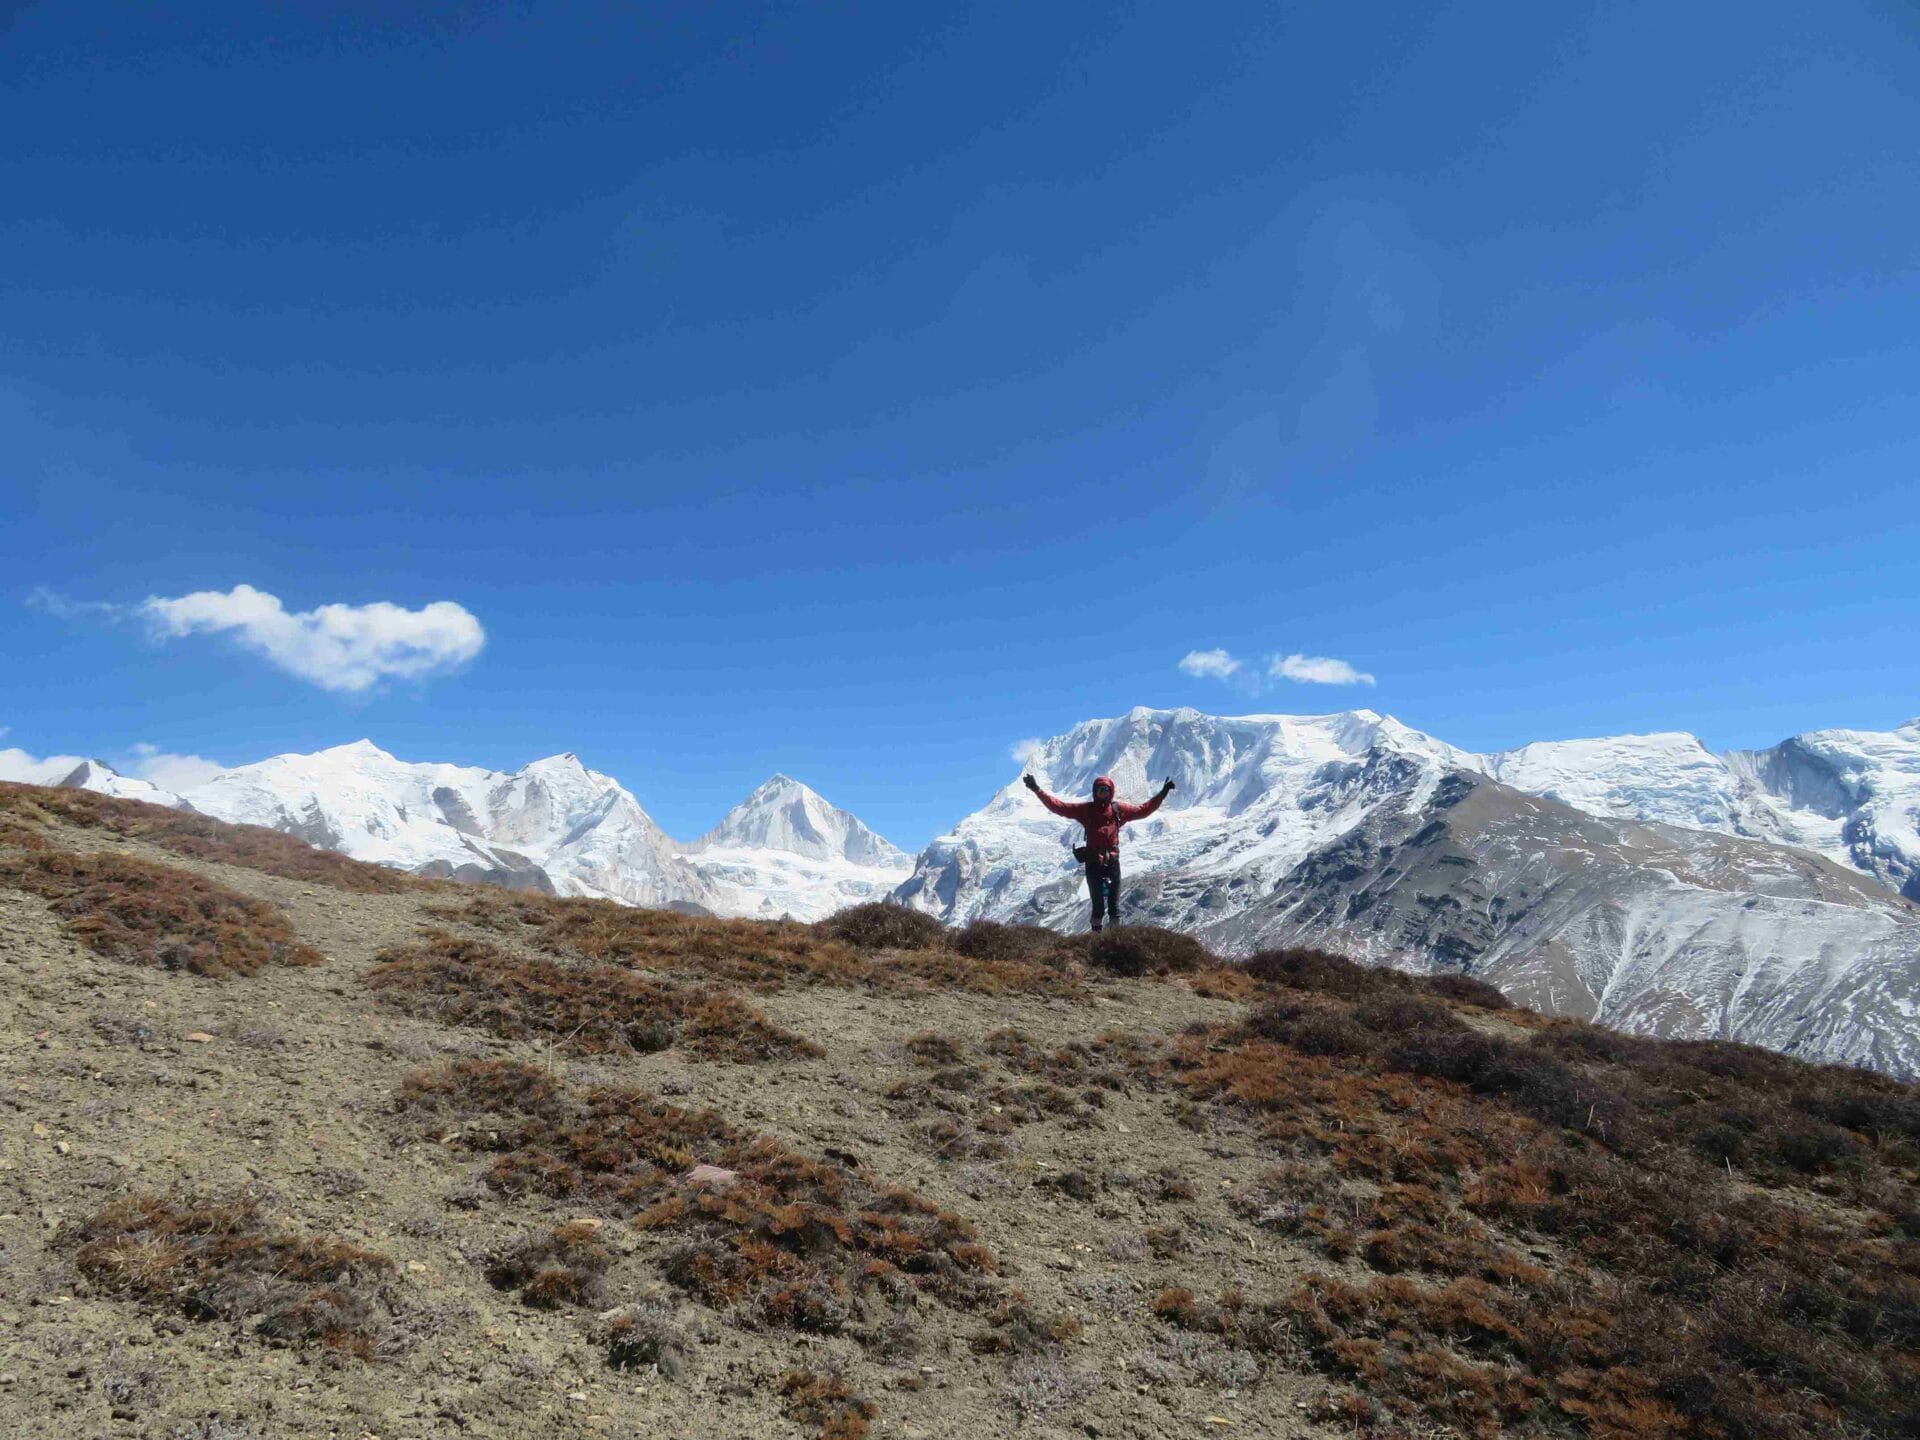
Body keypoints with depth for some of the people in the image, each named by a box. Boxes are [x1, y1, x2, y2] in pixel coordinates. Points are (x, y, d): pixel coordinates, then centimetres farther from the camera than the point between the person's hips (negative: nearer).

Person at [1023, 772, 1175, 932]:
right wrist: (1037, 790, -9)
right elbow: (1058, 806, -2)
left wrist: (1161, 794, 11)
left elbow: (1143, 810, 13)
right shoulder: (1086, 809, 1)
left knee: (1114, 905, 7)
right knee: (1098, 904, 2)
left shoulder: (1118, 809, 6)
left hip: (1112, 862, 2)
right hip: (1093, 863, -2)